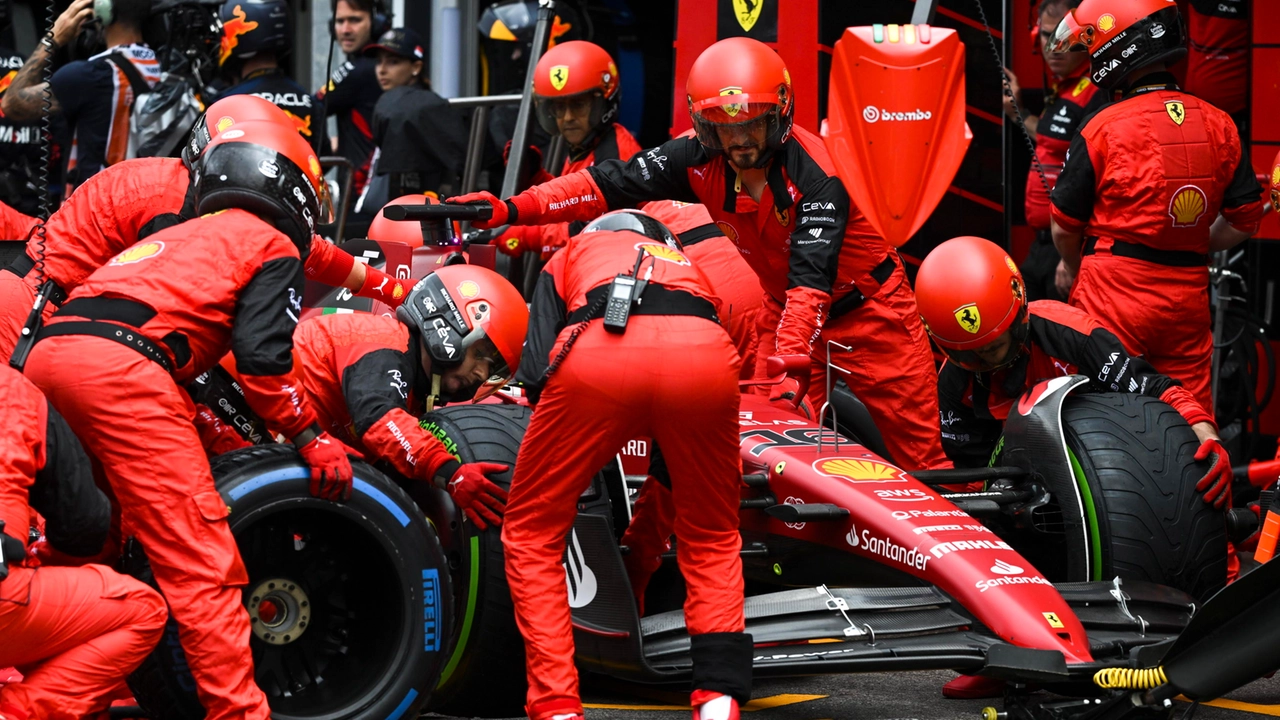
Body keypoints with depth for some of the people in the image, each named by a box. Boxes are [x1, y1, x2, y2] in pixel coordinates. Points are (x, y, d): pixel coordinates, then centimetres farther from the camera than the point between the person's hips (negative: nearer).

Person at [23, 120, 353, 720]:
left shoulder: (181, 237, 36)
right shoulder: (272, 245, 14)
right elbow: (262, 360, 0)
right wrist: (311, 437, 9)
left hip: (46, 352, 8)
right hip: (121, 364, -8)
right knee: (201, 563, -7)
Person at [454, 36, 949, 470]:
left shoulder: (816, 176, -30)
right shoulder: (700, 160, -16)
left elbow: (811, 282, -38)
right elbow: (608, 184, -19)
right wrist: (511, 209, -30)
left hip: (866, 306, -5)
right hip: (785, 308, 5)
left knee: (918, 448, -3)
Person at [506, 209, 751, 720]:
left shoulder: (569, 256, 38)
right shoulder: (686, 267, 44)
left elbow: (538, 369, 19)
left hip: (595, 352, -2)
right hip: (706, 355, 2)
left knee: (531, 536, 18)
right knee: (713, 542, 26)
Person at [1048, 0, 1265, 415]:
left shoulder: (1104, 128, -11)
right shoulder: (1219, 126, 2)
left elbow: (1064, 228, -3)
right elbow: (1244, 220, 8)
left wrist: (1080, 272, 17)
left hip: (1115, 291, -4)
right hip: (1189, 297, 4)